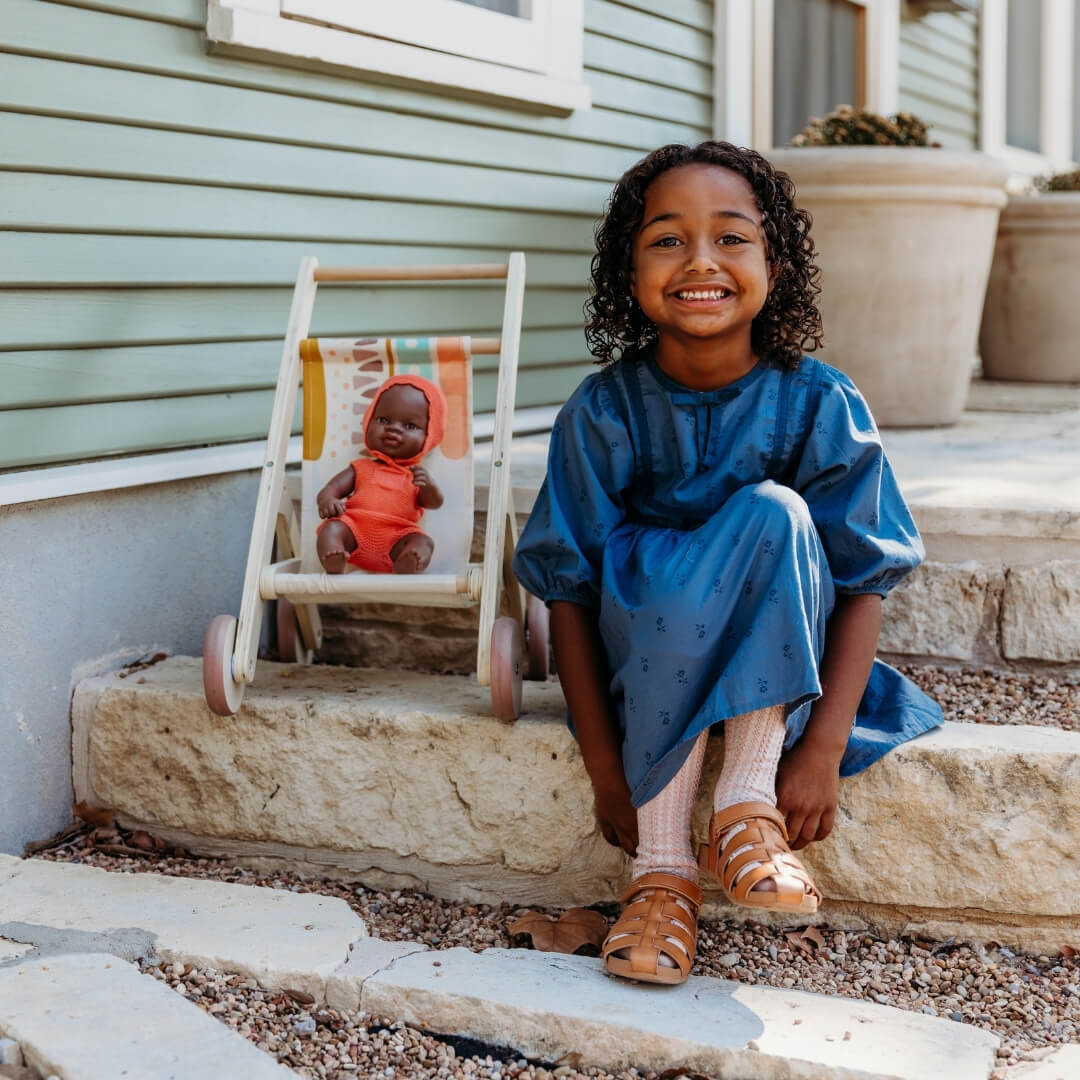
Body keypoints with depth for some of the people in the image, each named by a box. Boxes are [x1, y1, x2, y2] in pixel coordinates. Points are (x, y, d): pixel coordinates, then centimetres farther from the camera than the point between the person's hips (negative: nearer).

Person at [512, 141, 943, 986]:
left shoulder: (821, 405, -12)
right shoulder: (603, 411, -11)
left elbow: (864, 585, -12)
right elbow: (569, 590, -10)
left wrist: (825, 751, -22)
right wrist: (605, 767, -15)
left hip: (779, 658, 0)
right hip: (649, 659, 0)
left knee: (775, 511, -28)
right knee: (660, 575, -33)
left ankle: (748, 805, -23)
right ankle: (662, 866, -24)